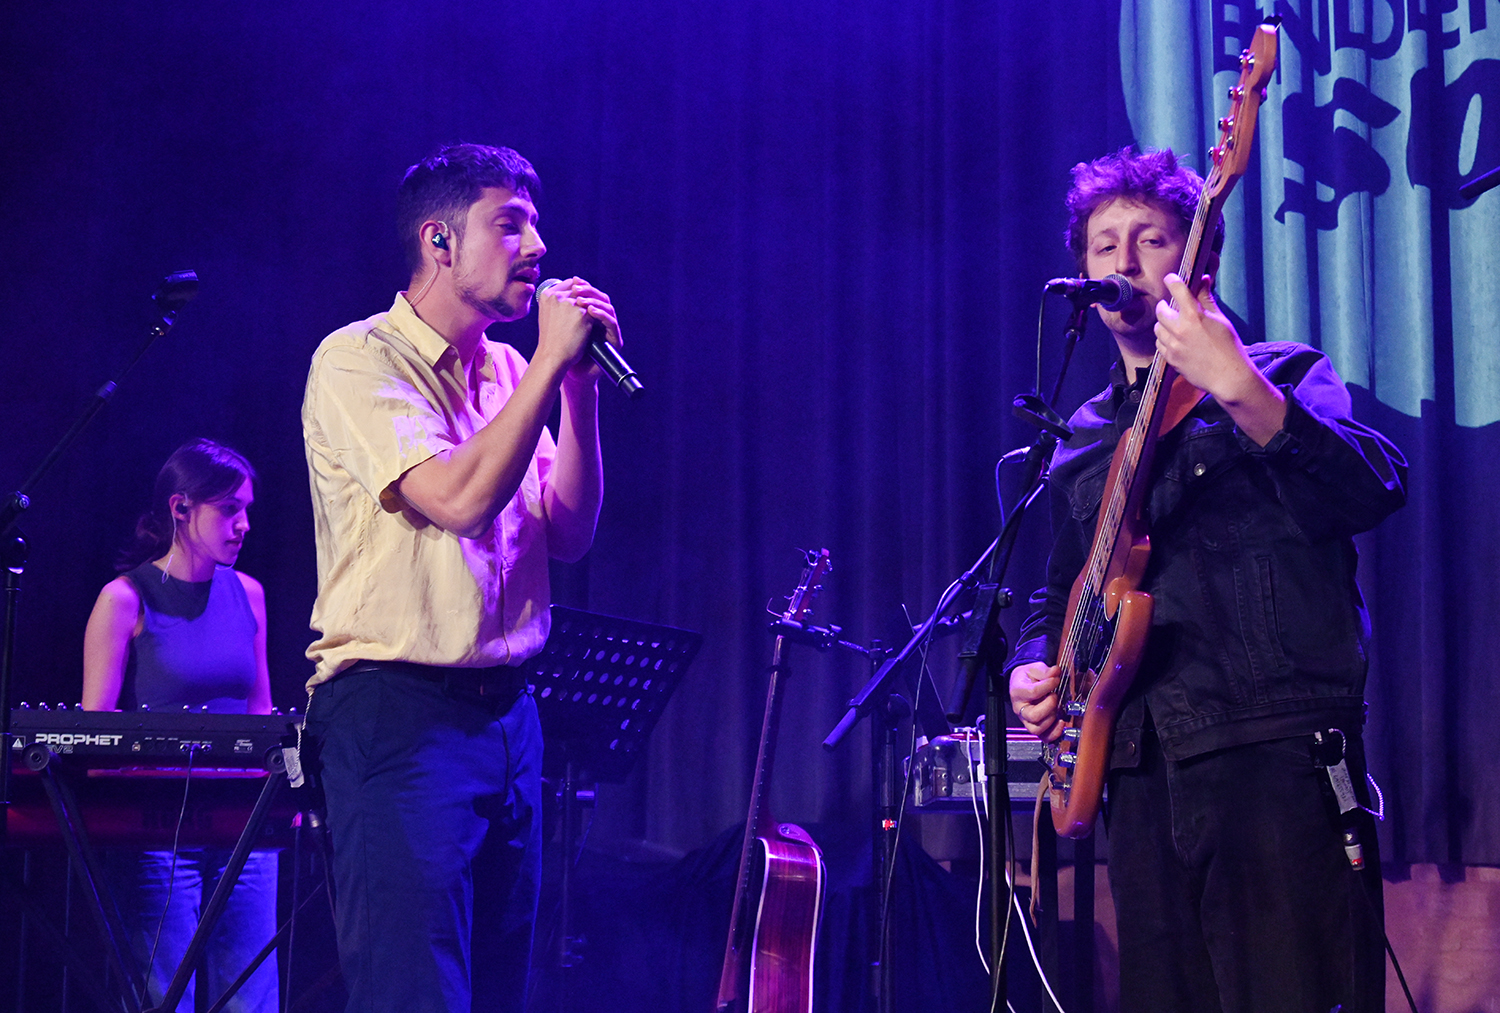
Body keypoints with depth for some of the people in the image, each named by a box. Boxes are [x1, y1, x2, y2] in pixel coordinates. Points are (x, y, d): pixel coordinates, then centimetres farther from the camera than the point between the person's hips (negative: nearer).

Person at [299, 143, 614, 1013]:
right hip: (400, 713, -8)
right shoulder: (359, 361, -8)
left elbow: (568, 534, 10)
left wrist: (580, 387, 0)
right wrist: (552, 363, -15)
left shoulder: (507, 372, 14)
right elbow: (460, 499, -21)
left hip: (507, 713, 8)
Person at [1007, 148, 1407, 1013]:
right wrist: (1036, 669, 10)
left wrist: (1237, 388, -27)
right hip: (1142, 773, 6)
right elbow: (1060, 594, 31)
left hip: (1278, 756, -5)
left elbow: (1373, 492, -15)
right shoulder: (1083, 440, 22)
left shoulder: (1286, 377, 5)